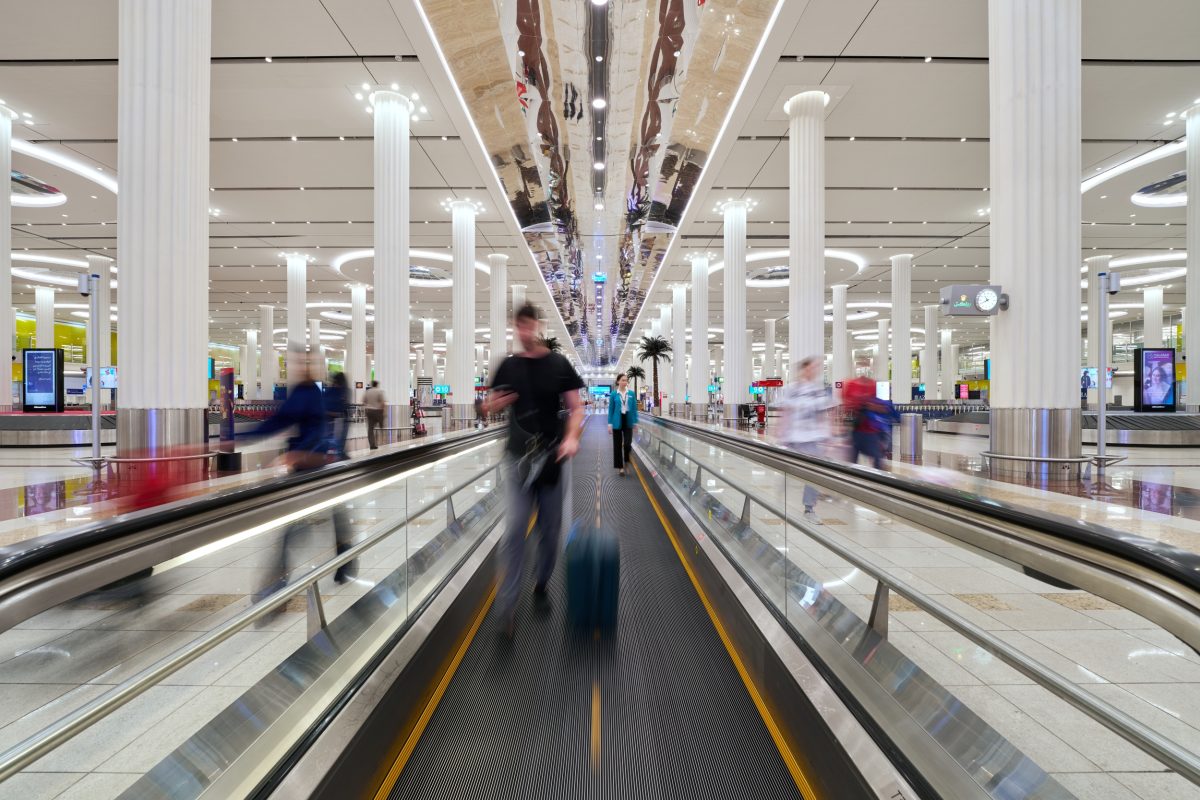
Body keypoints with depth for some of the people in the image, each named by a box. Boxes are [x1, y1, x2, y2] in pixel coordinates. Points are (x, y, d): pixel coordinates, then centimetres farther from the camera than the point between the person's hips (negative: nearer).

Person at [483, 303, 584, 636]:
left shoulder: (559, 364, 1)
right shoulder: (508, 366, 5)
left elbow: (575, 407, -1)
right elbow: (490, 406, 12)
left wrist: (571, 437, -19)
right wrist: (493, 405, -12)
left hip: (552, 456, 0)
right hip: (518, 456, 0)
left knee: (551, 527, 11)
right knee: (515, 528, -7)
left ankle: (543, 581, 35)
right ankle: (507, 603, 2)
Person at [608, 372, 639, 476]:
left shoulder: (631, 393, 2)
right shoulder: (614, 394, -2)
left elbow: (634, 408, 5)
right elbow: (611, 409, 0)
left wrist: (635, 422, 2)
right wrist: (610, 424, -4)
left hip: (628, 421, 1)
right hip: (617, 421, -1)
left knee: (627, 443, -7)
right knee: (618, 445, 5)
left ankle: (626, 461, 22)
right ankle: (620, 466, 17)